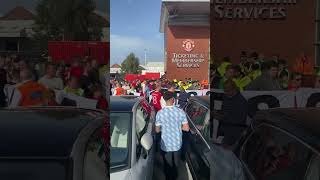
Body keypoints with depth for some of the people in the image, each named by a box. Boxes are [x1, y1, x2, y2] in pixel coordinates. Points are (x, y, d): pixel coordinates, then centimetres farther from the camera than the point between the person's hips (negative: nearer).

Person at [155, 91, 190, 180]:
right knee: (176, 164, 26)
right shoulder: (180, 111, -14)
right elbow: (186, 128, -10)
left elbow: (157, 130, -7)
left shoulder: (160, 113, -15)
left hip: (165, 145, -1)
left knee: (168, 165, 18)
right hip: (177, 144, 2)